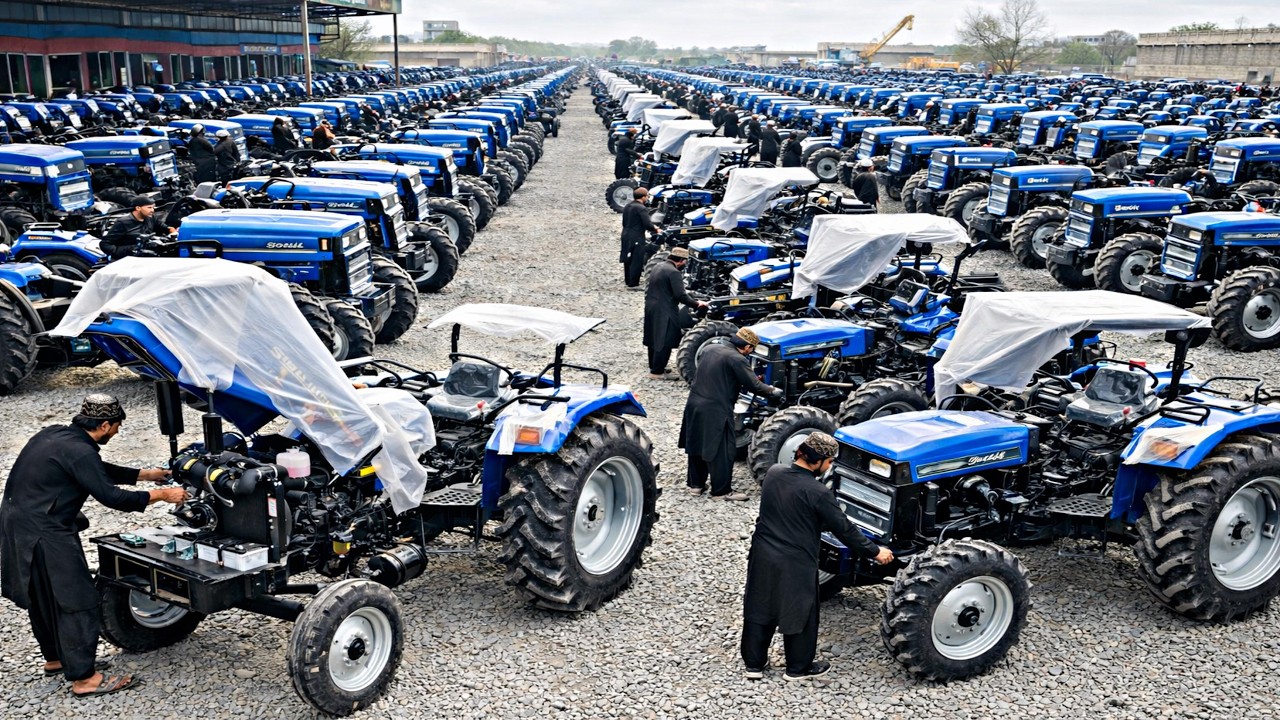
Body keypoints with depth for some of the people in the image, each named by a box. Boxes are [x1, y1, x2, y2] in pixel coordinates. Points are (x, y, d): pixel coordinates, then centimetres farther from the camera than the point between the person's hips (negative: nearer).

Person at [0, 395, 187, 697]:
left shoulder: (56, 434, 10)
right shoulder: (79, 452, -20)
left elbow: (102, 471, 20)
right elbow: (109, 496, -20)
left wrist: (145, 475, 23)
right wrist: (161, 495, -12)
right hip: (43, 533, -10)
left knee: (42, 596, 22)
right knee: (76, 601, -3)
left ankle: (55, 658, 38)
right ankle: (84, 678, 2)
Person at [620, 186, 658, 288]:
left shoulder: (627, 206, 10)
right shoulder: (641, 208, -17)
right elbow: (647, 224, -22)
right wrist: (655, 228, -2)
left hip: (626, 235, 9)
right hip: (637, 238, -9)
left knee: (628, 260, 17)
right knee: (637, 261, -3)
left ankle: (628, 281, 25)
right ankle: (633, 284, -2)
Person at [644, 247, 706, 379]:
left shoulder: (658, 266, 10)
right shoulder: (673, 272, -19)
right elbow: (681, 296, -22)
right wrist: (696, 304, -11)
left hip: (651, 308, 10)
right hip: (664, 311, -10)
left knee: (654, 338, 18)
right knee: (665, 342, -4)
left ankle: (654, 366, 29)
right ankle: (657, 372, -2)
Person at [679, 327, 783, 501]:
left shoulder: (709, 348, 7)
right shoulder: (737, 359, -15)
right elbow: (754, 385, -12)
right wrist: (773, 391, 6)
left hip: (694, 405, 8)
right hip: (716, 410, -8)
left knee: (697, 445, 18)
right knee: (722, 450, 3)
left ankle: (695, 483, 29)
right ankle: (722, 490, 10)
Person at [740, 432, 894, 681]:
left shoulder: (773, 472, -2)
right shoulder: (817, 492, -20)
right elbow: (844, 529, -13)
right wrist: (875, 552, -2)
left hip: (763, 555, 6)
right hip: (795, 564, -6)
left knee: (759, 608, 17)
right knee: (799, 614, 13)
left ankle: (754, 663, 28)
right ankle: (798, 667, 27)